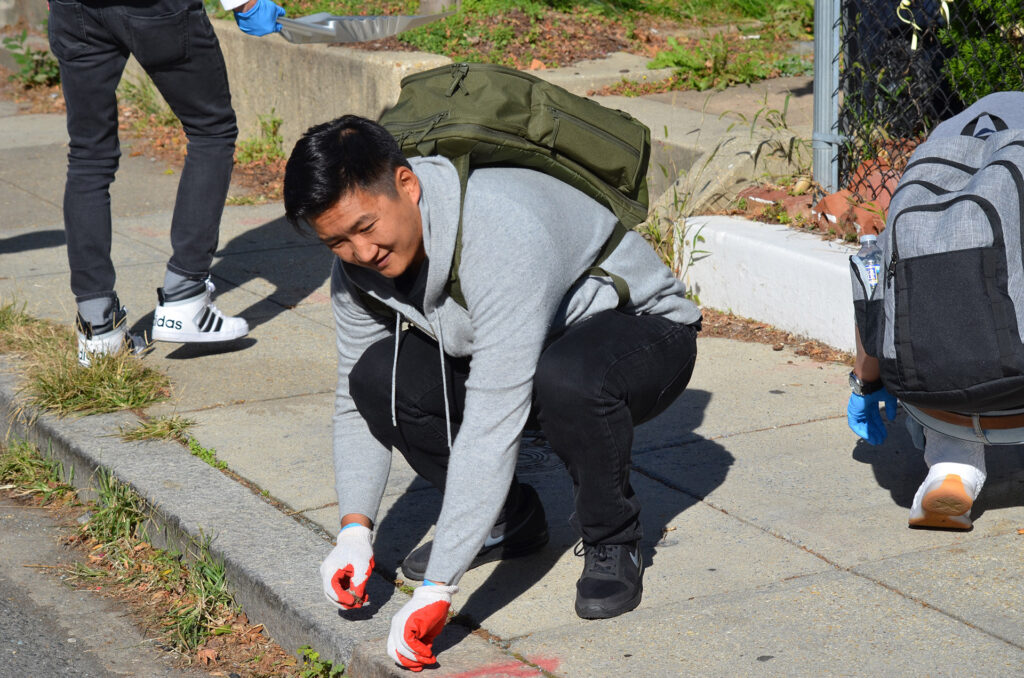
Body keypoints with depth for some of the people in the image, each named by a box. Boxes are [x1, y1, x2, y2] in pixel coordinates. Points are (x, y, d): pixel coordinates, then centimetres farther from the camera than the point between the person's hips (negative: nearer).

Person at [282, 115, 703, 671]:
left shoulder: (501, 232, -39)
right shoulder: (359, 261, -14)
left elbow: (493, 421, -43)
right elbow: (352, 400, -2)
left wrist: (435, 590, -45)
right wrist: (354, 529, -17)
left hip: (642, 331, -7)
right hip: (522, 348, 7)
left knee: (565, 379, -40)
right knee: (379, 375, -16)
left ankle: (611, 543, -12)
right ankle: (506, 520, 5)